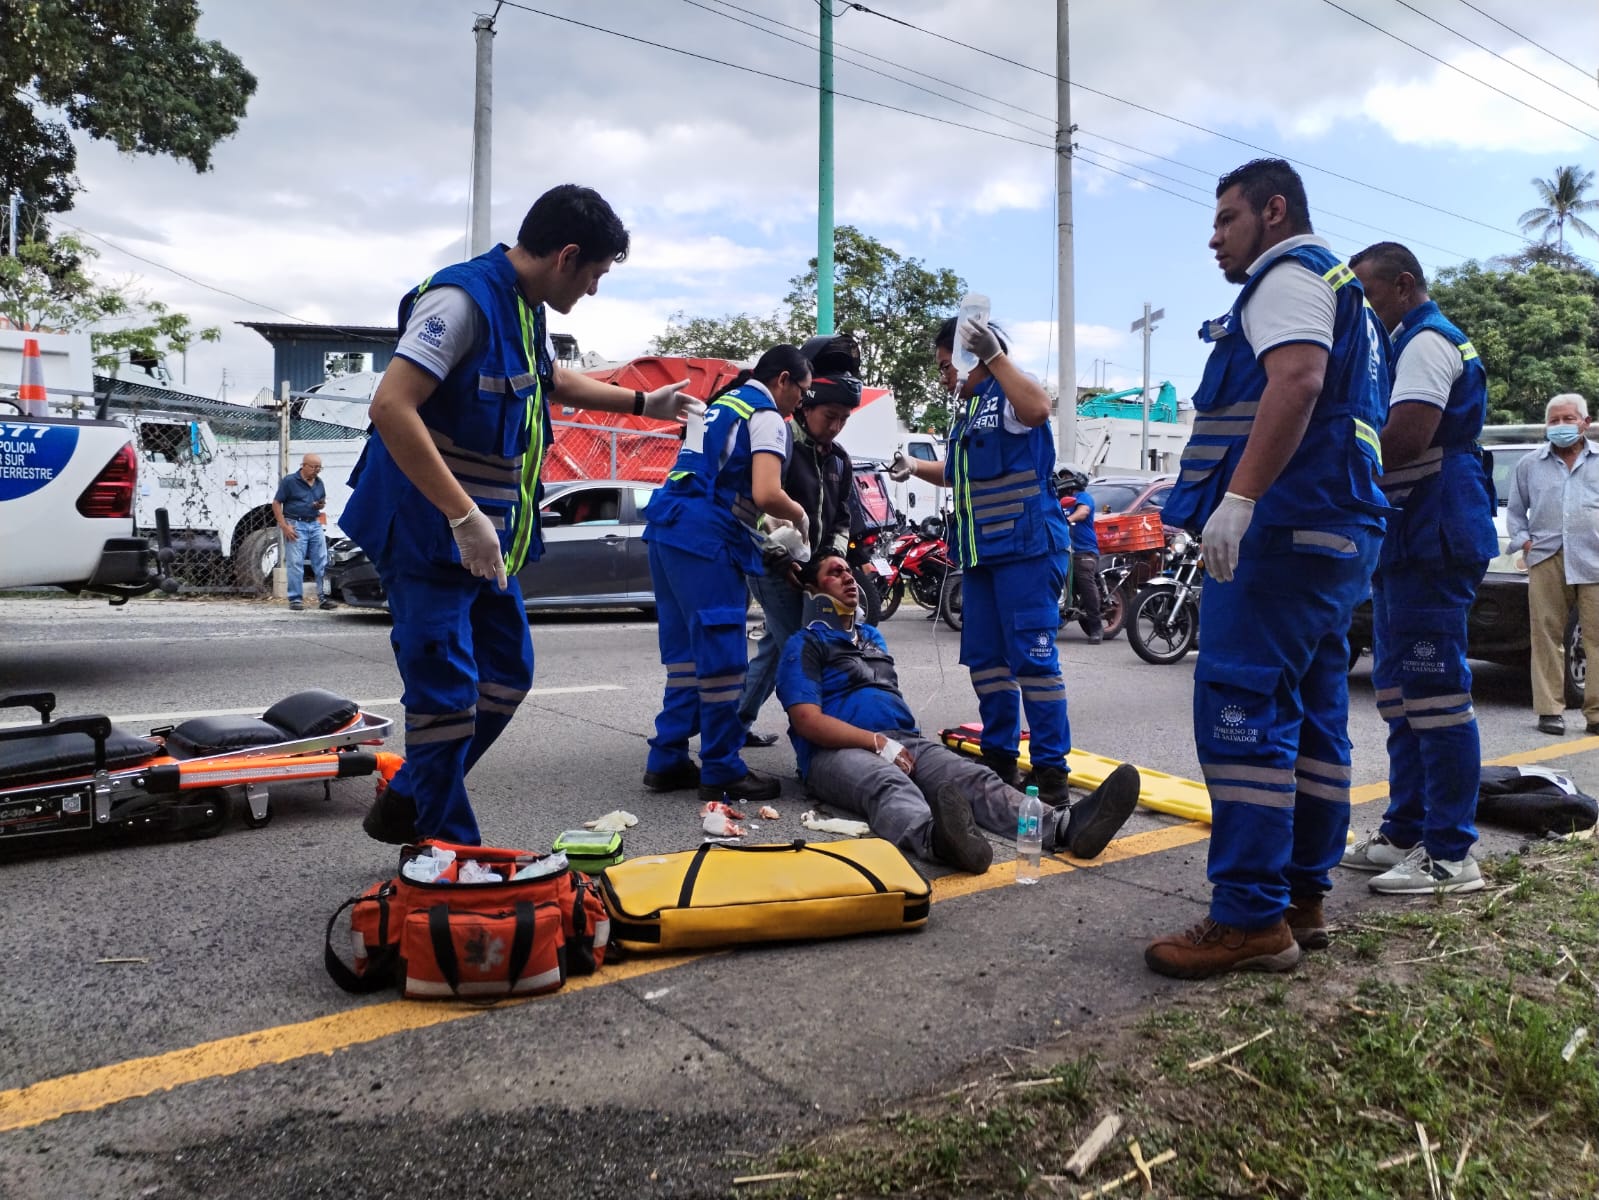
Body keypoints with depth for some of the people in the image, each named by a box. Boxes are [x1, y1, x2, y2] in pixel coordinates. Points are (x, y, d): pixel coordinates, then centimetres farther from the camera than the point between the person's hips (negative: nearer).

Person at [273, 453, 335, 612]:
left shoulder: (319, 483, 11)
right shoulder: (289, 481, -5)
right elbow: (276, 503, -4)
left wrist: (322, 505, -1)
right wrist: (284, 526, -12)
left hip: (315, 524, 5)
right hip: (295, 525, -5)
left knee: (322, 563, 2)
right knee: (295, 563, -4)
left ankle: (323, 597, 7)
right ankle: (295, 599, 2)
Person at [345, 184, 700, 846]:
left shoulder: (525, 310, 12)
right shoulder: (462, 298, -18)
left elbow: (550, 379, 33)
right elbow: (391, 406, -28)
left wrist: (642, 404, 36)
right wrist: (464, 516, -32)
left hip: (485, 537, 10)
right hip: (428, 535, -10)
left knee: (506, 675, 15)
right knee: (448, 692, -6)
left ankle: (405, 809, 28)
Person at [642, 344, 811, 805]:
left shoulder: (724, 403, 25)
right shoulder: (767, 417, -3)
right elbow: (767, 494, -18)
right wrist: (800, 517, 3)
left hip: (668, 525, 9)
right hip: (705, 537, -9)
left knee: (685, 650, 14)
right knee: (722, 654, -3)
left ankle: (667, 761, 17)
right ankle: (722, 771, 3)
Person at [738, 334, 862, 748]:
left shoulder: (838, 459, 13)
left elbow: (841, 518, 18)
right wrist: (783, 559, -19)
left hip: (810, 569, 8)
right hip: (775, 567, -8)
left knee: (774, 646, 15)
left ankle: (740, 723, 27)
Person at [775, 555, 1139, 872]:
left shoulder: (872, 636, 30)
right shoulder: (806, 644, 5)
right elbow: (808, 721, -9)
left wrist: (898, 742, 16)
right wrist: (878, 742, -17)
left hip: (904, 741, 6)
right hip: (839, 751, -6)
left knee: (973, 777, -23)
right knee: (890, 785, -41)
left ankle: (1064, 826, -49)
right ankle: (935, 839, -76)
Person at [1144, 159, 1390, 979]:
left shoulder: (1288, 273, -2)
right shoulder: (1346, 294, 30)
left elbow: (1297, 378, -21)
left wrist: (1239, 493, -30)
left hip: (1284, 524, -11)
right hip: (1340, 533, 11)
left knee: (1239, 706, -13)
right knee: (1313, 712, 10)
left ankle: (1251, 917, -13)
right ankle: (1303, 895, 17)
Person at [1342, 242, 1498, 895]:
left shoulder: (1427, 341, -9)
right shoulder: (1407, 344, 24)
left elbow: (1407, 437, -22)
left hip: (1430, 542, -11)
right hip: (1408, 542, 11)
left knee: (1434, 693, -9)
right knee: (1401, 693, 14)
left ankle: (1450, 855, -4)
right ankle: (1404, 835, 23)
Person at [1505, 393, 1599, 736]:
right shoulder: (1529, 465, 16)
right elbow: (1515, 509, 22)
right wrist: (1523, 540, 7)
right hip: (1546, 559, 1)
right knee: (1547, 634, -3)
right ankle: (1550, 710, 1)